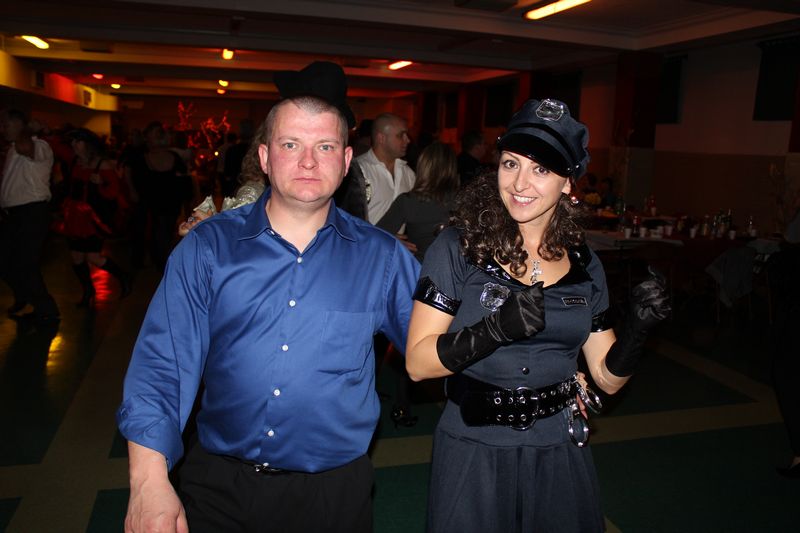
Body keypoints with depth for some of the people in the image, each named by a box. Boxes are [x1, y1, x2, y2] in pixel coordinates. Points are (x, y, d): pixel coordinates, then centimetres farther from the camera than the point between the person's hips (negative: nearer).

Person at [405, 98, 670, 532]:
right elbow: (417, 363, -16)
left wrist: (637, 328, -13)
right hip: (474, 451, -3)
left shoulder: (584, 265, 0)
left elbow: (608, 376, 5)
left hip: (559, 452, 4)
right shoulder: (458, 247, -12)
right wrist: (494, 330, -30)